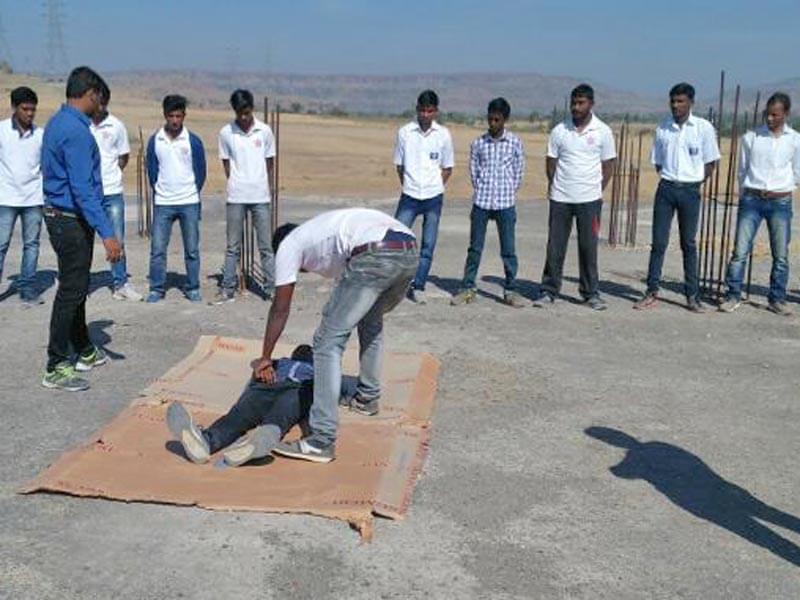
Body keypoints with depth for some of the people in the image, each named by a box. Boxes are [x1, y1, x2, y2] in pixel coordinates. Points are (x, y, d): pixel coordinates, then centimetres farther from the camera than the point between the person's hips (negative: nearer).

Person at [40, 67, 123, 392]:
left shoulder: (55, 123, 11)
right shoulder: (76, 132, -21)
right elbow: (83, 190, -26)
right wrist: (107, 234, -28)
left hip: (57, 215, 10)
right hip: (73, 221, -10)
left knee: (75, 288, 19)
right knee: (71, 292, -3)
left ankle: (85, 352, 32)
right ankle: (56, 368, 3)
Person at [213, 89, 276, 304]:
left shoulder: (264, 131, 0)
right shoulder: (226, 133, 1)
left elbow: (270, 163, 8)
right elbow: (226, 163, 8)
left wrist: (264, 186, 7)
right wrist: (237, 184, 2)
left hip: (261, 197, 0)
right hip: (236, 197, 0)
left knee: (266, 246, 4)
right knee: (233, 247, 7)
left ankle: (271, 288, 9)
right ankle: (228, 289, 13)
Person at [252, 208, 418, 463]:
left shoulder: (288, 244, 21)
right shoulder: (322, 230, 41)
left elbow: (280, 309, 23)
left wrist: (265, 358, 34)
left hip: (374, 257, -8)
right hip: (410, 253, 8)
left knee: (327, 342, 1)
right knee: (372, 322, 34)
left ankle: (321, 442, -2)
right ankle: (367, 398, 46)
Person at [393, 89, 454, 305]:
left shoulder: (443, 134, 1)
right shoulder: (405, 132, 0)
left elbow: (447, 168, 8)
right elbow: (399, 165, 8)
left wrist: (434, 188, 1)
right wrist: (407, 186, 1)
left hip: (433, 197, 1)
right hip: (409, 196, 0)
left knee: (428, 245, 4)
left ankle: (418, 287, 13)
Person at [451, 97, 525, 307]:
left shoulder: (515, 143, 0)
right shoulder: (478, 143, 4)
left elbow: (518, 172, 5)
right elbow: (474, 171, 9)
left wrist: (507, 193, 2)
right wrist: (482, 191, 2)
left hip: (505, 203, -1)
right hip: (481, 202, 1)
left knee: (508, 249, 3)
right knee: (475, 248, 6)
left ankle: (510, 290, 12)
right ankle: (468, 288, 14)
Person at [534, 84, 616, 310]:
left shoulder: (603, 131, 0)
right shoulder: (559, 131, 2)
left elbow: (608, 165, 6)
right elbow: (551, 162, 9)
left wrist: (598, 189, 2)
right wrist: (554, 185, 5)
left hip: (589, 199, -1)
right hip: (560, 198, 1)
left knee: (589, 247, 5)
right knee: (555, 247, 3)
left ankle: (591, 293, 15)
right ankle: (549, 291, 11)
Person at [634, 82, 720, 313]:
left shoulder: (704, 128, -2)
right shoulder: (662, 128, 5)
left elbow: (711, 163, 4)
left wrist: (693, 182, 0)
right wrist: (669, 179, 3)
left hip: (690, 190, -2)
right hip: (666, 189, 2)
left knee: (689, 244, 6)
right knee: (658, 242, 1)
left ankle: (692, 295, 13)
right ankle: (652, 293, 7)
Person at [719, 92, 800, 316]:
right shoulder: (751, 137, 4)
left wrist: (775, 188, 10)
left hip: (780, 202, 0)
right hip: (751, 200, 0)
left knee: (781, 255, 3)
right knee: (740, 251, -5)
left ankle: (777, 299, 14)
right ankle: (733, 296, 3)